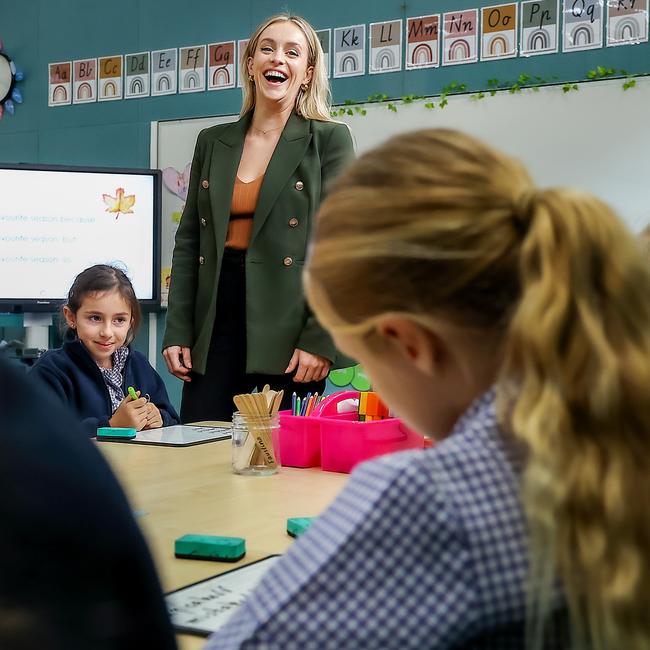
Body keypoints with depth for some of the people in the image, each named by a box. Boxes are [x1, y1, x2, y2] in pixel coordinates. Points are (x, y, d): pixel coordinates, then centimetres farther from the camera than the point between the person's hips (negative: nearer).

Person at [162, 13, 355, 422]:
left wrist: (320, 339, -13)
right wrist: (177, 332, 5)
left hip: (285, 331, -3)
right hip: (214, 326, 4)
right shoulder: (212, 142, 13)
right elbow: (189, 241, 13)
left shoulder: (329, 140, 1)